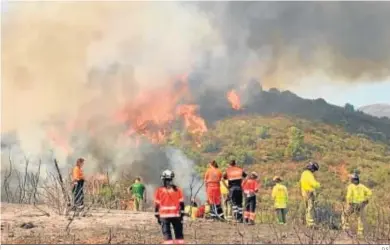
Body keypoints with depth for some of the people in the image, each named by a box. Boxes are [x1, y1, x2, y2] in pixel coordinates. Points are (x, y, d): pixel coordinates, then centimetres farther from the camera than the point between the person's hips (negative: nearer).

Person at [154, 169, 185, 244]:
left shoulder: (159, 190, -2)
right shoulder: (177, 190, 1)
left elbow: (157, 205, 0)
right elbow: (181, 204, 1)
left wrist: (157, 216, 8)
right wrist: (182, 215, 8)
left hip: (164, 216, -1)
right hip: (176, 215, 1)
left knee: (167, 235, 1)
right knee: (179, 234, 12)